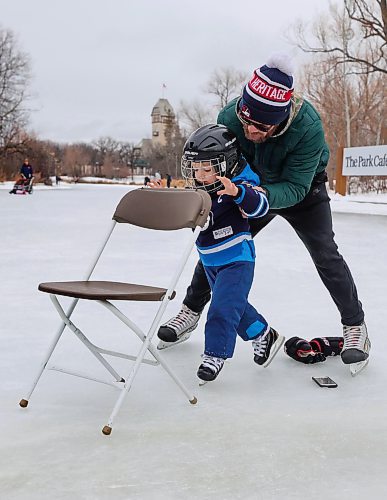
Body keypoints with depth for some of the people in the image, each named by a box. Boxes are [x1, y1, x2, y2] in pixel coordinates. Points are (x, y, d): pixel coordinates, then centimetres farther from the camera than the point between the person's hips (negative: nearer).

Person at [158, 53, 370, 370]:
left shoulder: (308, 126, -40)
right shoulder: (230, 116, -31)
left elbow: (294, 188, -36)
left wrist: (262, 195, -54)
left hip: (302, 190, -3)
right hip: (253, 188, 3)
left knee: (325, 254, -12)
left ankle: (355, 326, 6)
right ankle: (191, 310, 17)